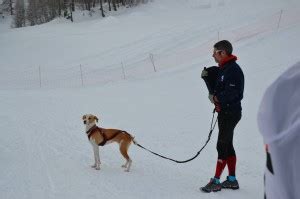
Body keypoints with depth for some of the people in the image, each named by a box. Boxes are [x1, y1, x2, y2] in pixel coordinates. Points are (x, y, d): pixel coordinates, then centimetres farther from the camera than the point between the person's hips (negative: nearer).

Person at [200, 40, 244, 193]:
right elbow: (215, 90, 13)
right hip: (224, 112, 10)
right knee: (227, 145, 14)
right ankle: (232, 180, 21)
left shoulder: (233, 70, -16)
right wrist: (207, 77, 1)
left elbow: (233, 93, -25)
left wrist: (217, 98, -25)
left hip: (230, 112, -10)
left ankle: (216, 181, -3)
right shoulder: (222, 69, 14)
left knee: (222, 145, -7)